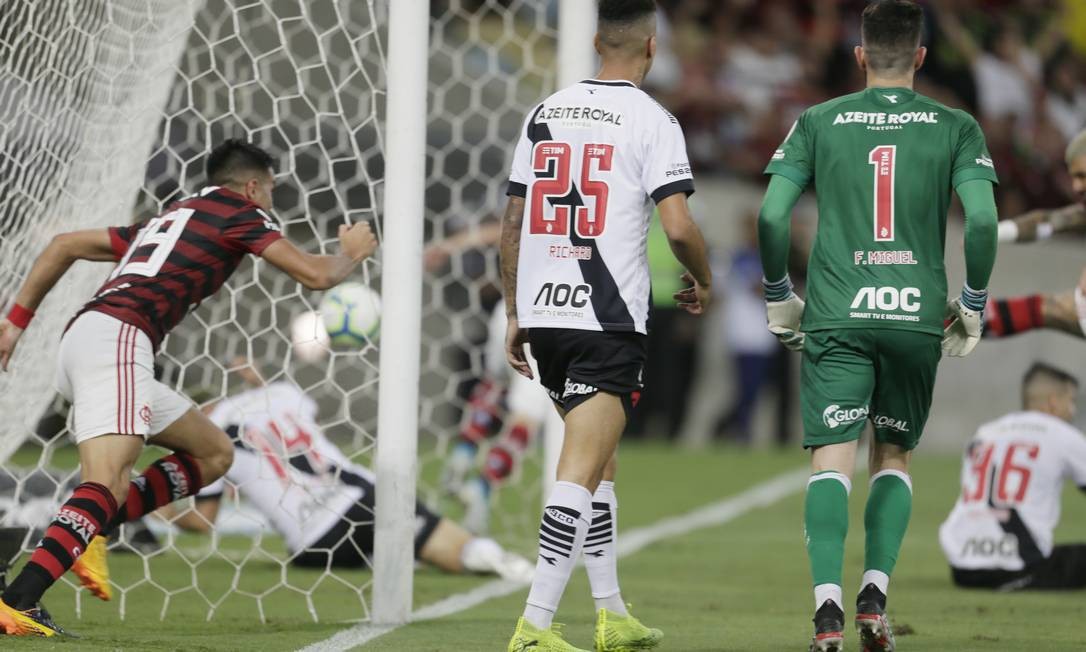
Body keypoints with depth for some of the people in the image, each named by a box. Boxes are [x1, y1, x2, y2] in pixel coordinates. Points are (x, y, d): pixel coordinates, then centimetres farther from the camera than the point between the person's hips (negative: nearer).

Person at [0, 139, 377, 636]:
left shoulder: (167, 220, 32)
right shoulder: (239, 212, 10)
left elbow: (64, 246, 31)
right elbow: (316, 275, 6)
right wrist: (350, 253, 28)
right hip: (116, 339, -9)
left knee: (215, 453, 15)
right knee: (107, 483, -24)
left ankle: (86, 534, 1)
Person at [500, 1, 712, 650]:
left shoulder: (546, 113, 11)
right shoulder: (651, 120, -7)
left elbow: (512, 226, 14)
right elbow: (679, 227, -14)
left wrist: (515, 316, 21)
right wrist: (703, 281, 6)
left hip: (542, 312, 6)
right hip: (608, 320, -6)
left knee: (600, 458, 19)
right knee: (581, 471, -7)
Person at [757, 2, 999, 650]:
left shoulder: (819, 123, 6)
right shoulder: (955, 128, 5)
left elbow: (772, 216, 0)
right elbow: (982, 221, -5)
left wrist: (778, 298, 13)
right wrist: (974, 305, 8)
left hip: (835, 317, -1)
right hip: (916, 317, 1)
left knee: (832, 458, -4)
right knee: (895, 456, 16)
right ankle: (875, 596, 2)